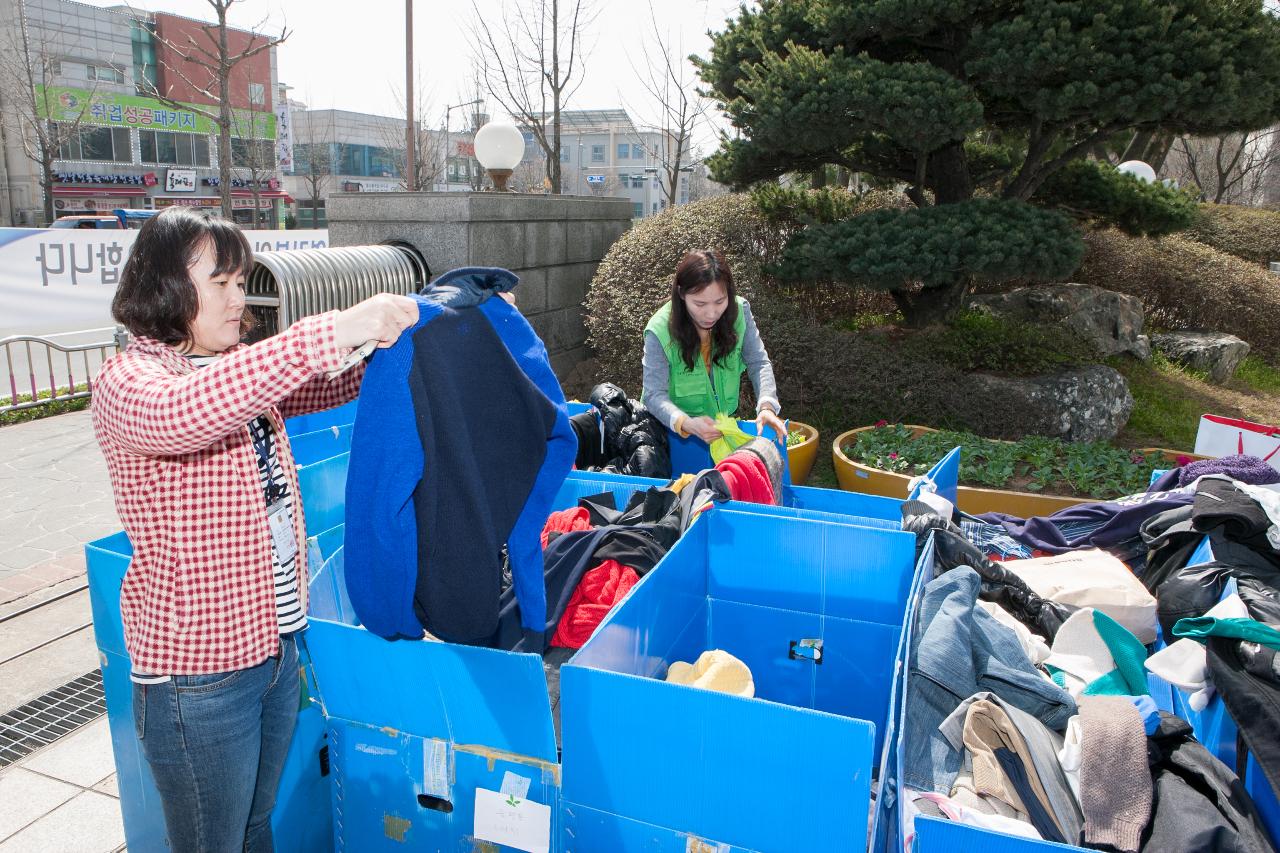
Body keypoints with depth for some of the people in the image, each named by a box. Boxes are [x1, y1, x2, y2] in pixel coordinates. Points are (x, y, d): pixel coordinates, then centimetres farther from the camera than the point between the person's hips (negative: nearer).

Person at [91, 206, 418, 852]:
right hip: (197, 672, -7)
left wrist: (387, 334, -15)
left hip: (275, 644, 7)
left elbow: (333, 386, 7)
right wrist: (333, 331, -44)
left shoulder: (244, 370, 8)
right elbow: (178, 413, -39)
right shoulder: (127, 381, -17)